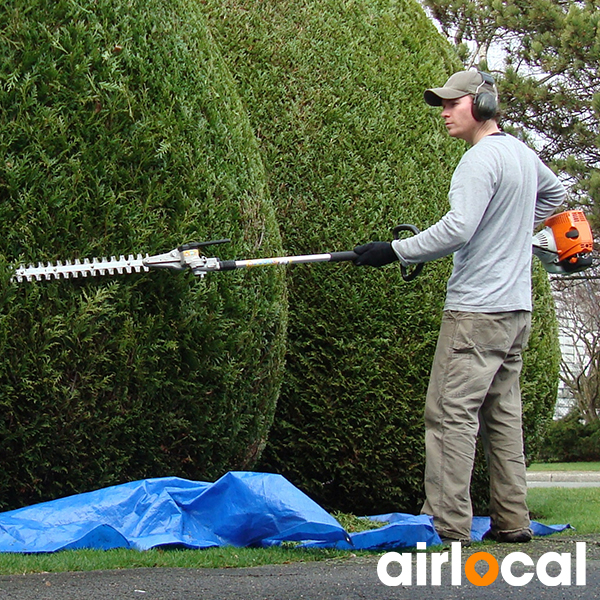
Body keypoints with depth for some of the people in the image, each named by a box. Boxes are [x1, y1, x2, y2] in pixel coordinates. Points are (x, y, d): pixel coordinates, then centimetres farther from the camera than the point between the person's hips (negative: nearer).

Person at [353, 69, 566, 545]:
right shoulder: (523, 153, 15)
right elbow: (555, 192, 36)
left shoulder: (482, 158, -14)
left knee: (452, 412, -8)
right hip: (517, 306, 10)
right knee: (502, 412, 12)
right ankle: (513, 520, 13)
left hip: (478, 309, -9)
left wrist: (395, 251, -17)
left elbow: (457, 229, -23)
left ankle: (449, 524, -10)